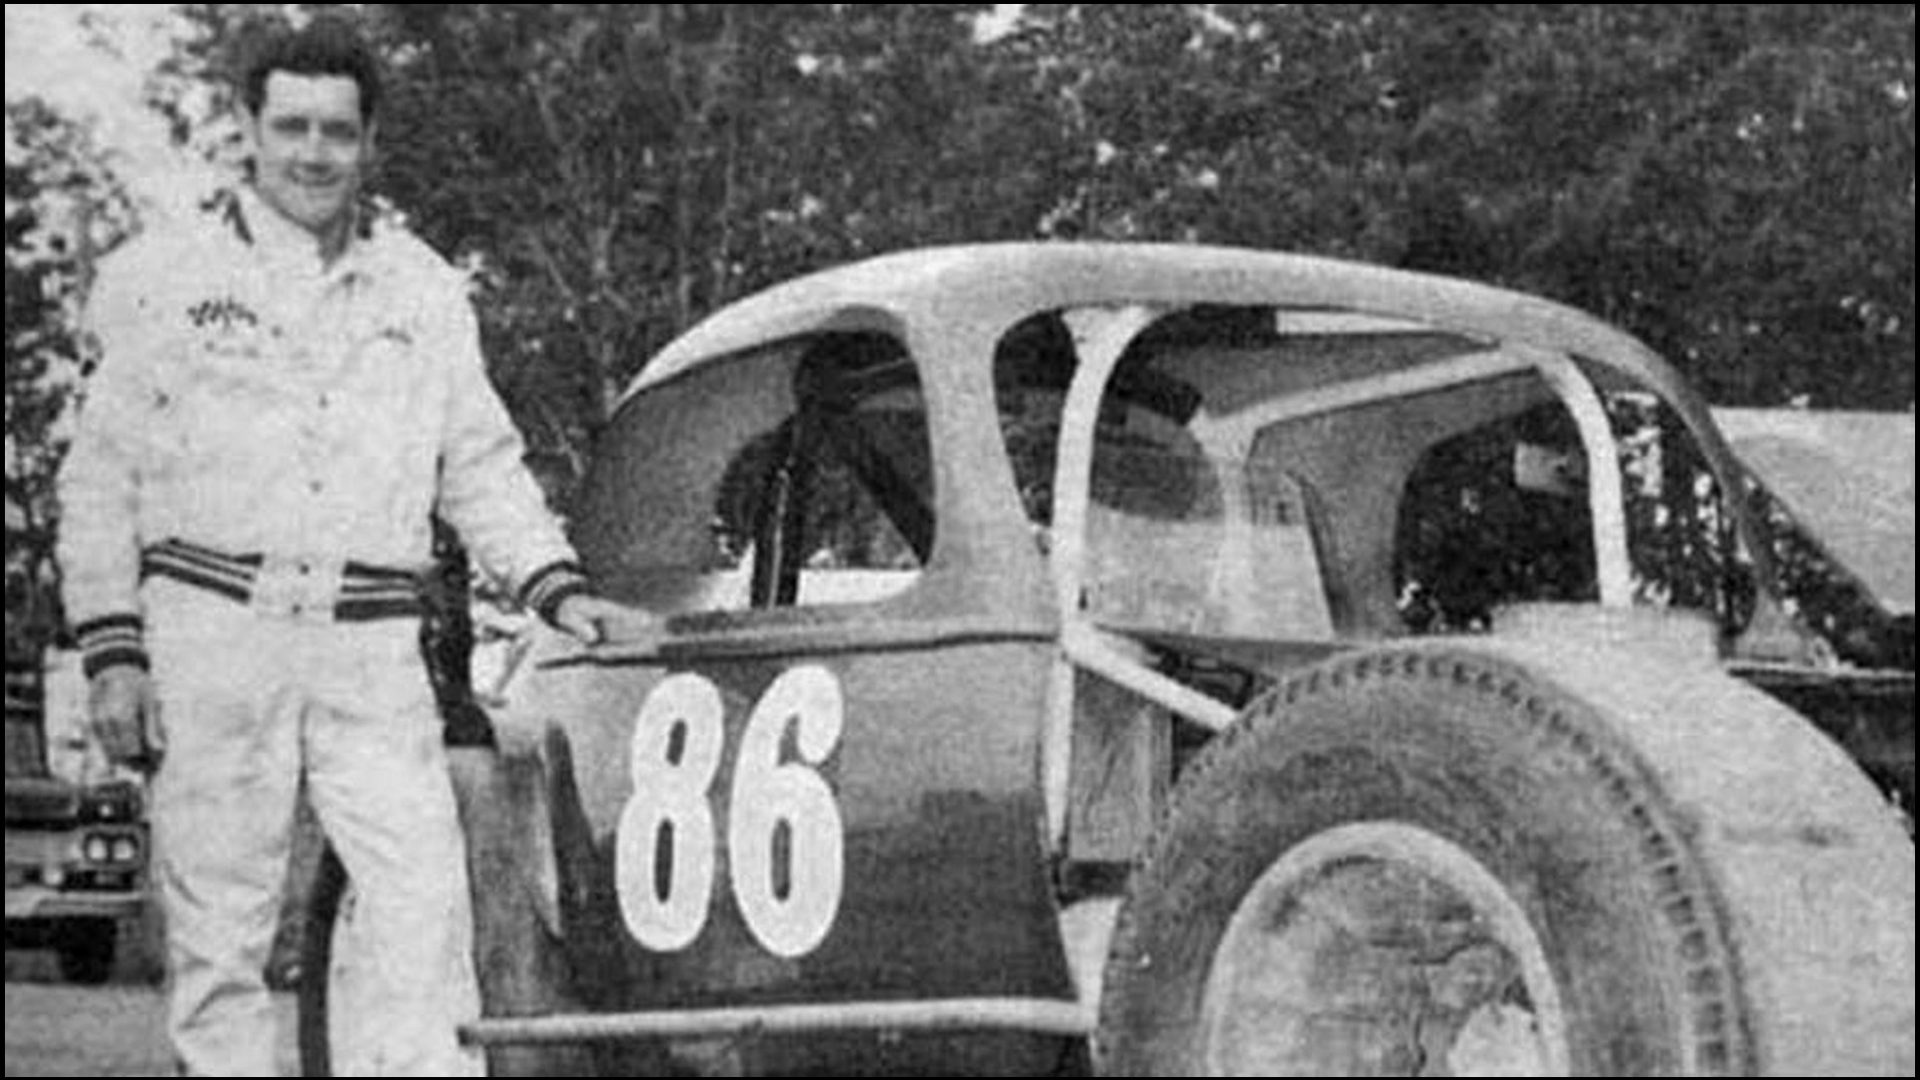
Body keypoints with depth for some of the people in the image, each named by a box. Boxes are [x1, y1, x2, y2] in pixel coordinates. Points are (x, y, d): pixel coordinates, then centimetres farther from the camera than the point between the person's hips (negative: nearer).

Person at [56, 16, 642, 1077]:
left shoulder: (424, 290, 15)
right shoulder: (165, 275, 7)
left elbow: (483, 467, 19)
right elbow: (102, 475, 6)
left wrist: (556, 588, 4)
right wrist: (112, 648, -2)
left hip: (371, 648, 2)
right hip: (211, 632, -2)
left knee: (425, 903, -10)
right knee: (217, 928, 0)